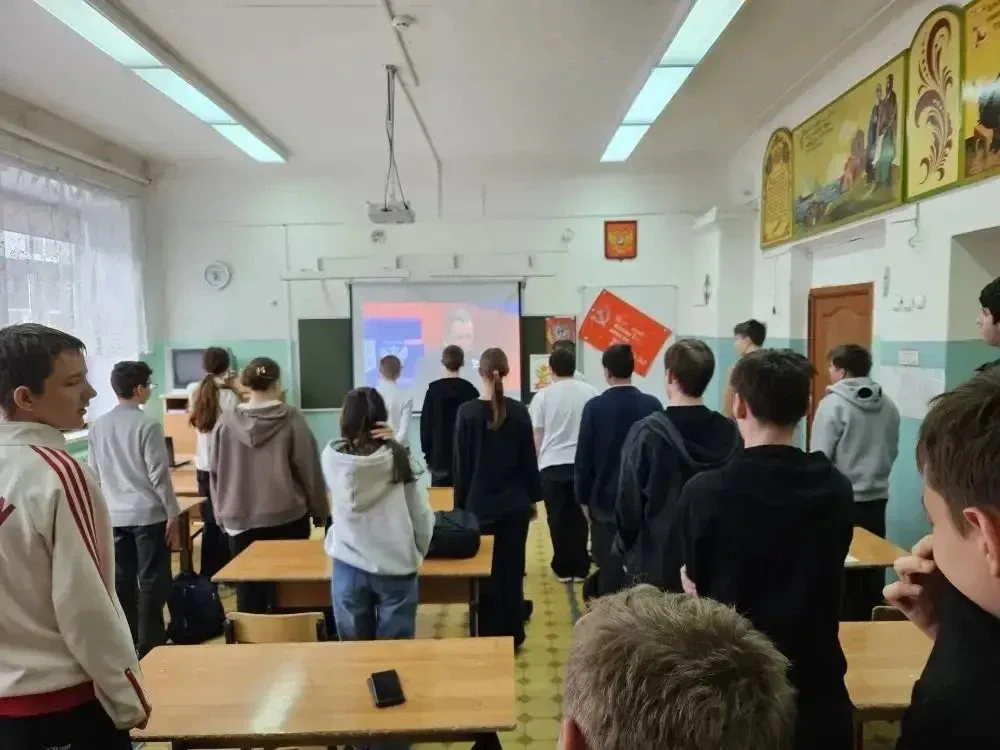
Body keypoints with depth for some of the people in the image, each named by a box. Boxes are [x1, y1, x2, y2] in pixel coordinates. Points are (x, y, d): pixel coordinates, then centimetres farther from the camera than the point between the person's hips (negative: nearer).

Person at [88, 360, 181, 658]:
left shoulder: (98, 427, 4)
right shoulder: (147, 425, -15)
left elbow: (94, 474, 9)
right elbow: (158, 475, -14)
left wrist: (106, 506, 20)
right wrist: (172, 511, -6)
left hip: (114, 516, 6)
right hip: (148, 514, -6)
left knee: (122, 580, 14)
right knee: (151, 581, 4)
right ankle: (150, 644, 10)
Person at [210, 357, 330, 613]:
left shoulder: (226, 422, -2)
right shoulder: (291, 419, -9)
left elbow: (216, 472, 6)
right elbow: (309, 469, -5)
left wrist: (222, 514, 17)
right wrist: (320, 510, 7)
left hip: (240, 520, 2)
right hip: (287, 518, -2)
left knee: (249, 594, 8)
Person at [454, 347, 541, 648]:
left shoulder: (467, 412, -9)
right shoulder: (519, 411, -5)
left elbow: (461, 464, -5)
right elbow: (529, 459, 1)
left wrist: (460, 504, 3)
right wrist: (533, 496, 12)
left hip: (480, 503, -1)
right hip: (514, 502, 2)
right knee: (512, 570, 10)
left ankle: (489, 636, 16)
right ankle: (512, 636, 20)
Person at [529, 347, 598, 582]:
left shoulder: (543, 396, -2)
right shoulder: (590, 392, -2)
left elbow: (537, 436, 2)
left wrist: (536, 463, 17)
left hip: (552, 465, -1)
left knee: (558, 518, 8)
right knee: (579, 517, 10)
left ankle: (563, 568, 14)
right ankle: (580, 568, 16)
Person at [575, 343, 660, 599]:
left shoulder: (595, 407, -12)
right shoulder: (653, 405, -7)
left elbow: (583, 457, -8)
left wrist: (583, 498, 4)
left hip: (605, 499, -2)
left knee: (610, 566, 7)